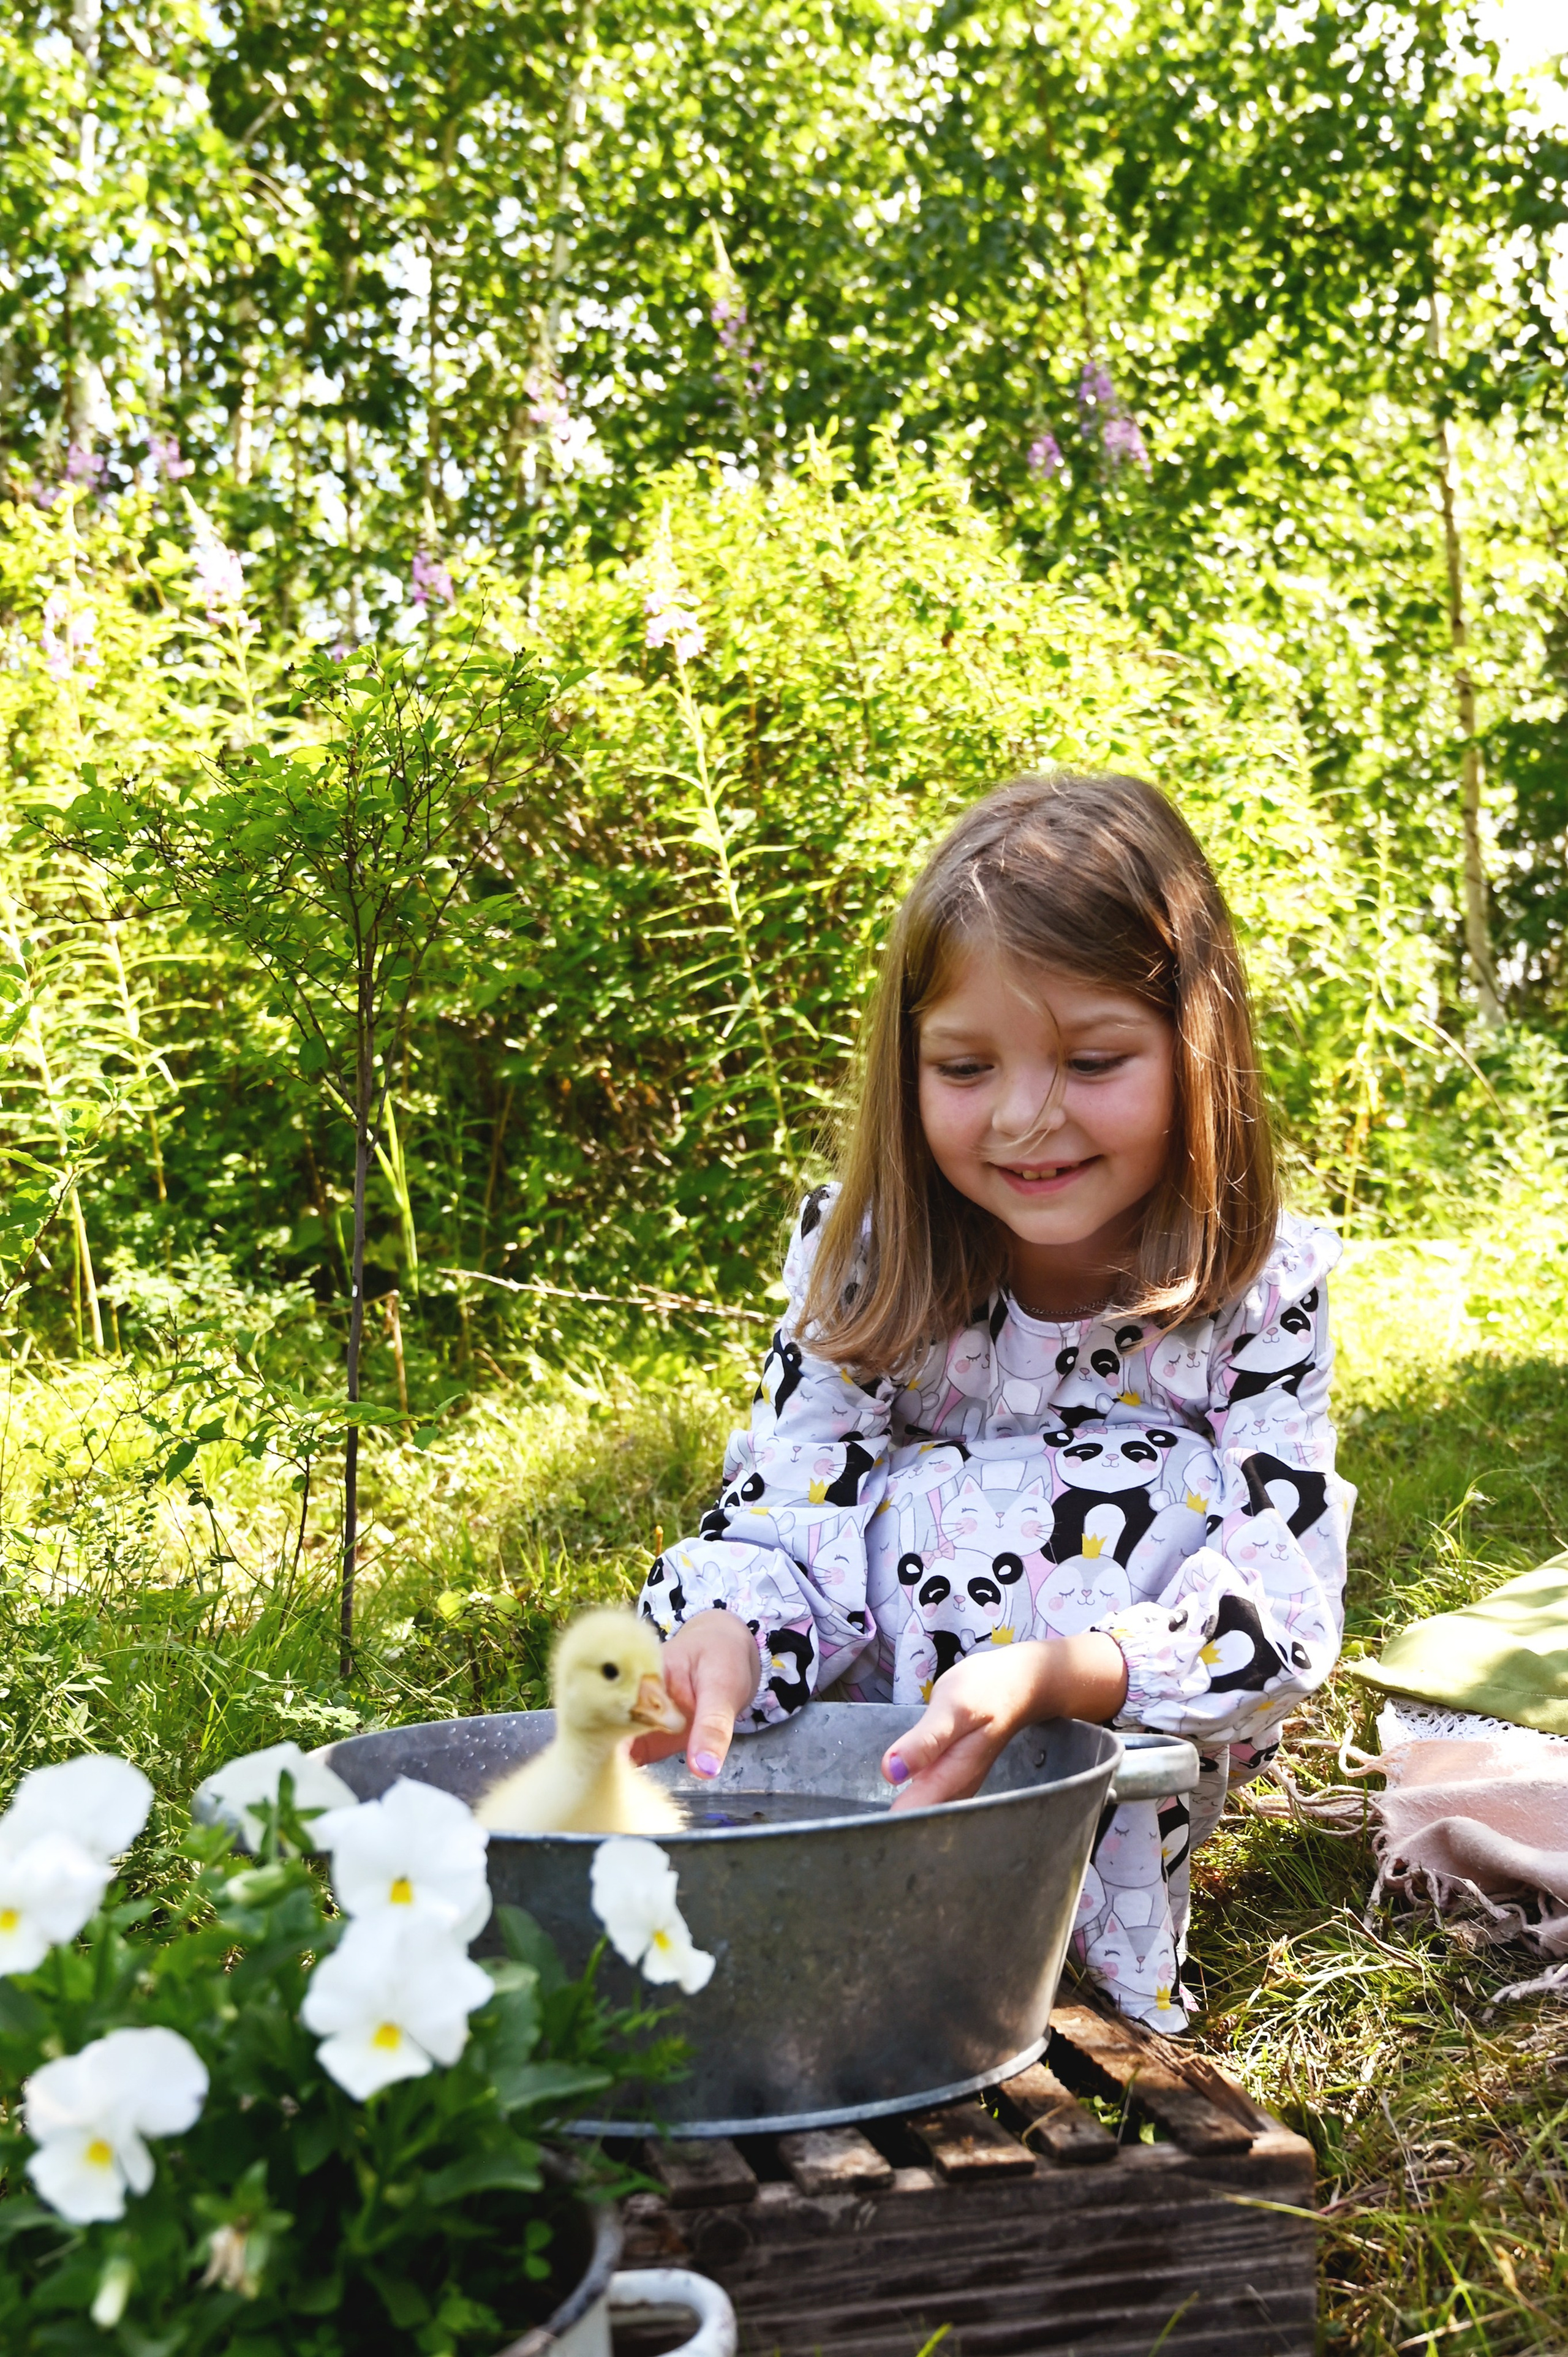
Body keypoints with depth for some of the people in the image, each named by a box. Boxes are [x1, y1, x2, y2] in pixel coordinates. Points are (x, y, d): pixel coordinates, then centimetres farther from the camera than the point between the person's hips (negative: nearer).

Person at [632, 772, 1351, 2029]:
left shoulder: (1262, 1285, -16)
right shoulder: (863, 1257, -11)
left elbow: (1284, 1611, -25)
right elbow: (781, 1526, -15)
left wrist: (1051, 1673, -44)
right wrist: (723, 1634, -39)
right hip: (873, 1743, 2)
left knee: (1161, 1488, -26)